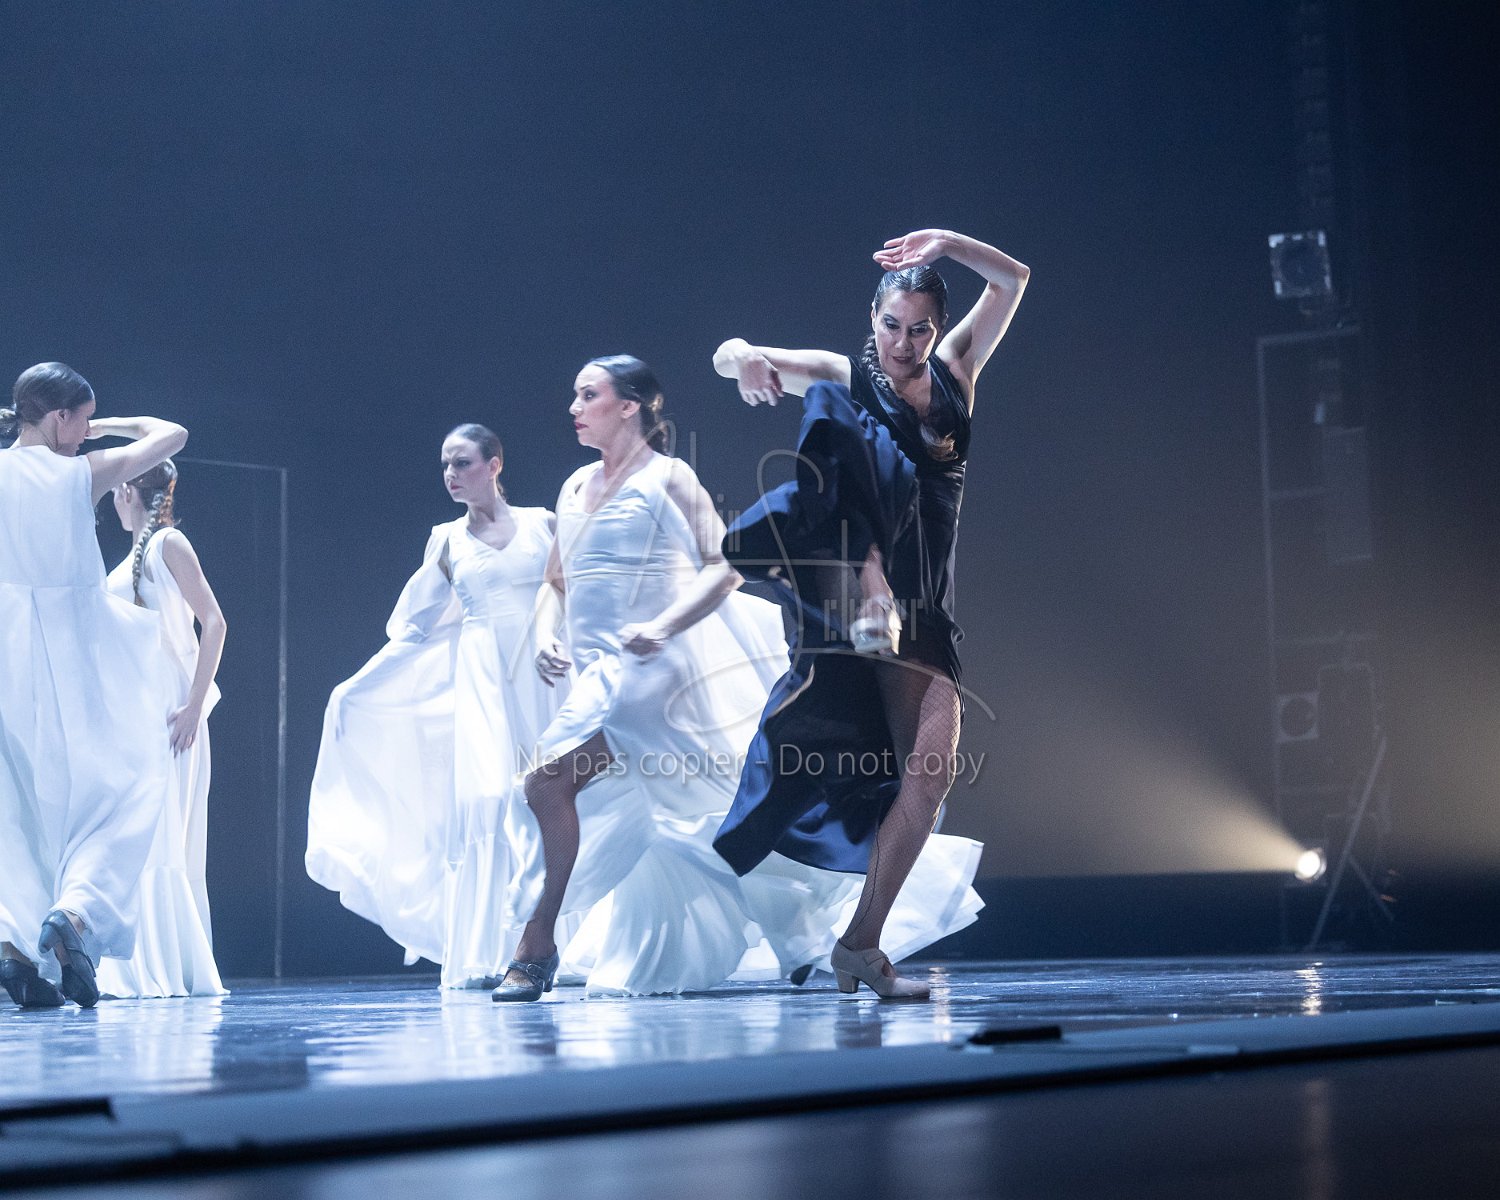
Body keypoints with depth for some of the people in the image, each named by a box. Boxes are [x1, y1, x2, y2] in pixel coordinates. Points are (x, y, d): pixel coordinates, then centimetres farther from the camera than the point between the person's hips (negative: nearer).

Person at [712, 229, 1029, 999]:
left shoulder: (953, 374, 15)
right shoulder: (844, 378, 6)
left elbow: (1013, 280, 16)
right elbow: (729, 357, -5)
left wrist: (947, 245, 0)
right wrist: (743, 358, -28)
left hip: (922, 612, 2)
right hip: (848, 584, -2)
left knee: (932, 767, -9)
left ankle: (861, 946, -5)